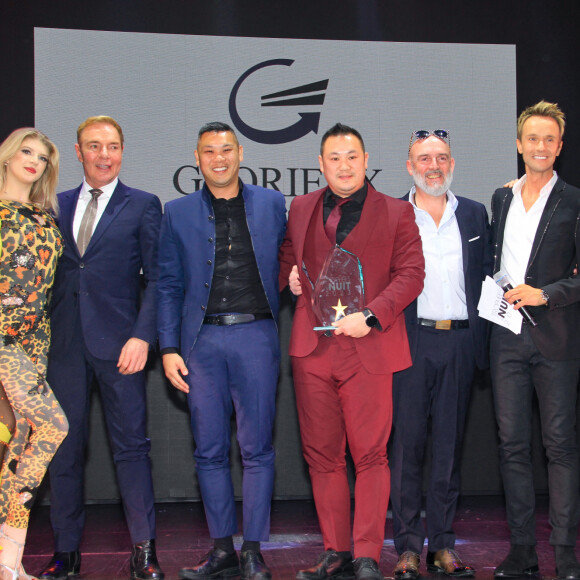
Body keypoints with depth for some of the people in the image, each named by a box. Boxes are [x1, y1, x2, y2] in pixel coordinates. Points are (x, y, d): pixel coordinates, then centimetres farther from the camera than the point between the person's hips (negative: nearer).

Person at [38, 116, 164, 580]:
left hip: (117, 343, -3)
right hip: (64, 344, 3)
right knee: (64, 446, 7)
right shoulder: (58, 206, 15)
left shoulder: (143, 206, 5)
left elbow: (156, 278, 0)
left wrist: (142, 336, -11)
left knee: (131, 446, -1)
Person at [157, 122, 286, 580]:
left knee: (257, 448, 0)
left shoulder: (271, 203, 8)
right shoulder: (178, 212, 10)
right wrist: (169, 347, 2)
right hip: (202, 340, 1)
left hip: (255, 336, -1)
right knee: (210, 450, 5)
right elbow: (169, 286, 9)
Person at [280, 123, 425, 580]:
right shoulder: (301, 209, 15)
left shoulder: (396, 213, 5)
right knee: (322, 455, 7)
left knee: (370, 456, -4)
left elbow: (411, 274, -1)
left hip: (369, 349, -3)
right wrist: (290, 276, 4)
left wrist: (371, 316, -13)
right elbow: (286, 256, 27)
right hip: (312, 348, 3)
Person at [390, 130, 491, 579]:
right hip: (411, 342, -2)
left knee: (450, 444, 7)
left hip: (460, 343, 3)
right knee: (407, 442, 0)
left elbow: (487, 275, 13)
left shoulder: (474, 215, 12)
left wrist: (482, 337, 3)